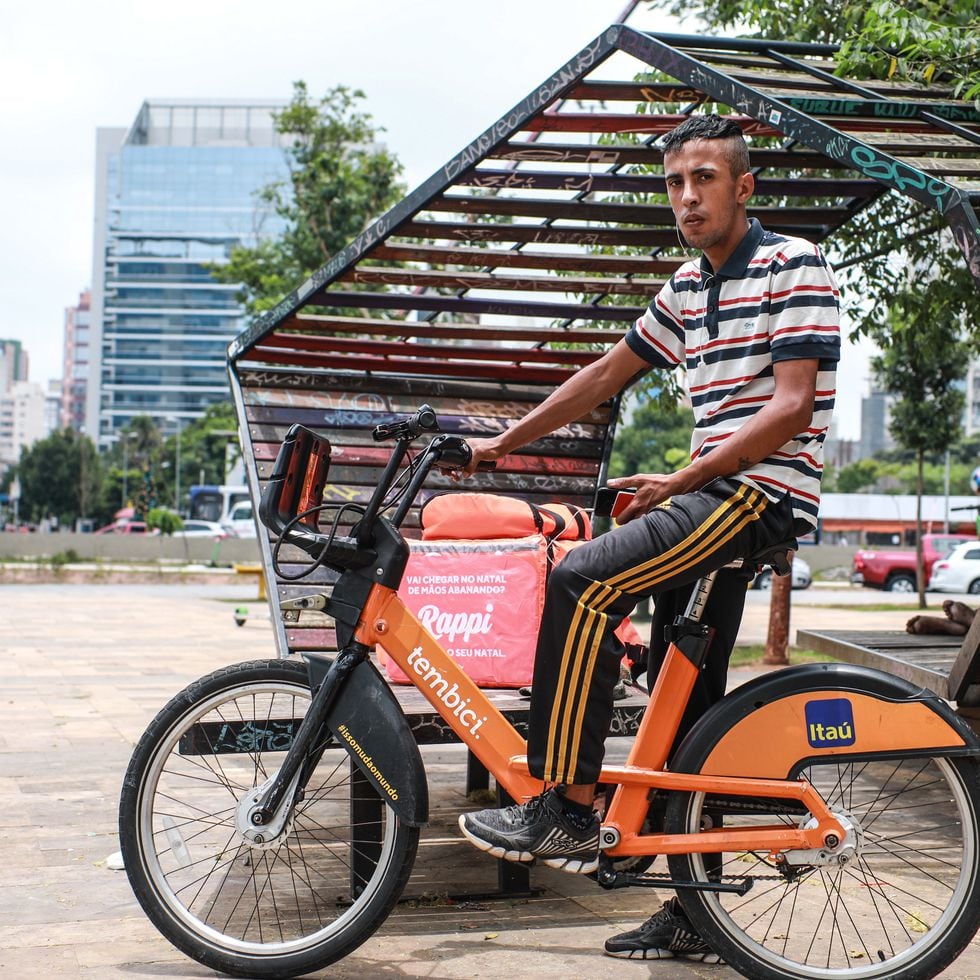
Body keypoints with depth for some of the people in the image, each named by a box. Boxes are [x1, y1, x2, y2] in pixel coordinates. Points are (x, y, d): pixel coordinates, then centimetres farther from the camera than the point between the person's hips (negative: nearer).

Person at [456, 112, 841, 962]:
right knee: (685, 706, 8)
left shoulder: (794, 266, -7)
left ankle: (567, 811, -18)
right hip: (713, 500, 8)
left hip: (764, 492, -8)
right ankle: (692, 915, 18)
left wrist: (681, 480, -19)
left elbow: (791, 406, -16)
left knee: (581, 581, -26)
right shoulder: (689, 287, 18)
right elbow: (606, 375, 23)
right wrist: (505, 443, 21)